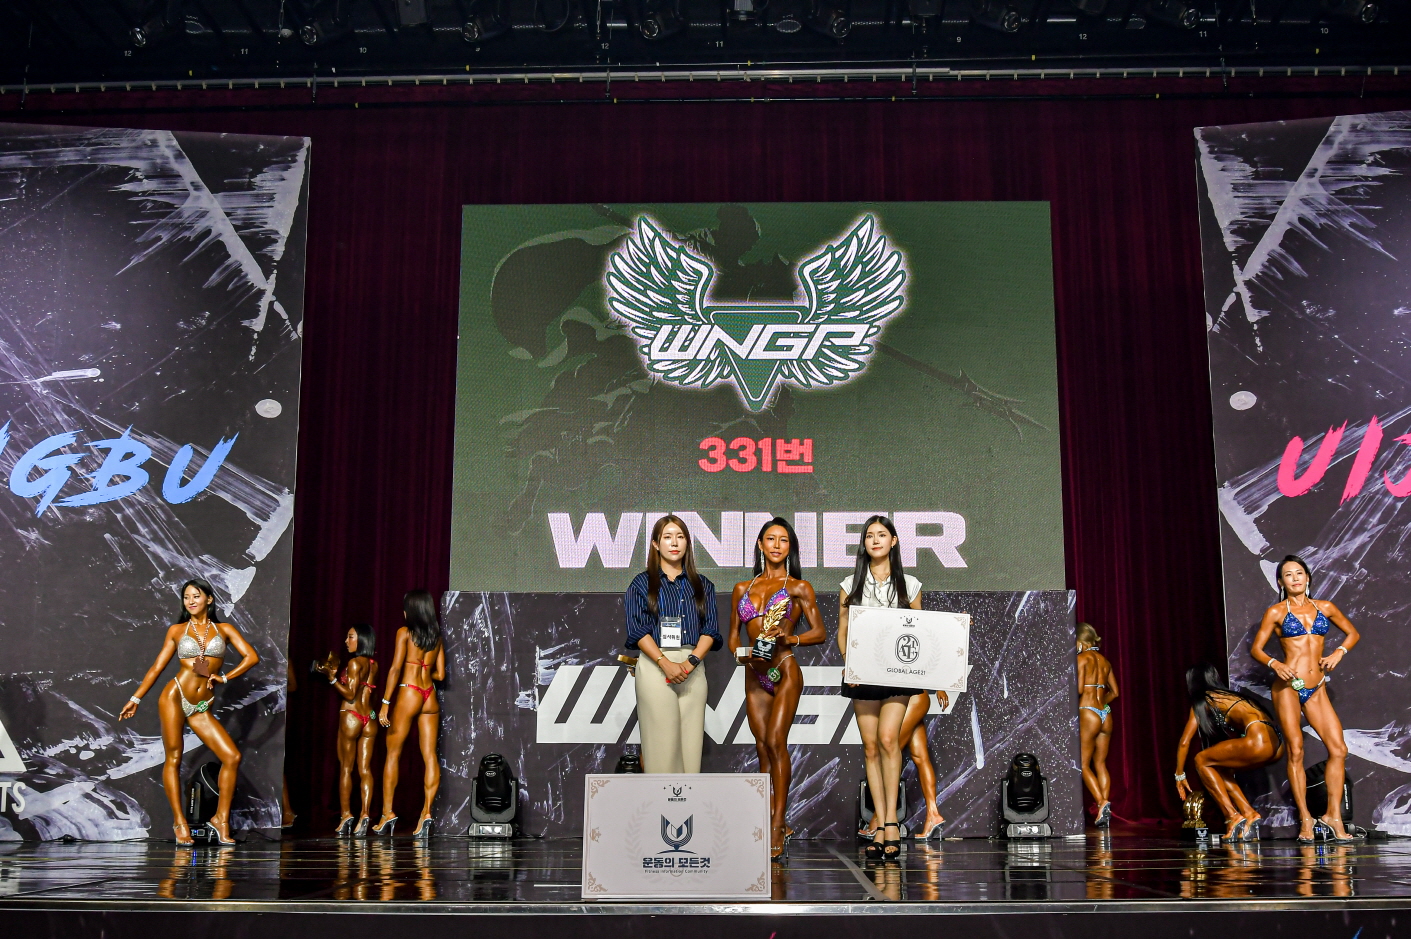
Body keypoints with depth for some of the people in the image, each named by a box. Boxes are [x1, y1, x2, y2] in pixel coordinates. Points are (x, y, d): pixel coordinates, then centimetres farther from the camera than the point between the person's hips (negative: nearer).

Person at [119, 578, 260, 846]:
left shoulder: (224, 629, 10)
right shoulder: (177, 630, 9)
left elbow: (252, 657, 3)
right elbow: (157, 667, 10)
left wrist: (224, 677, -2)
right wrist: (135, 699, 7)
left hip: (202, 707, 1)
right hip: (175, 697, -1)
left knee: (232, 757, -10)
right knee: (173, 758, -4)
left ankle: (221, 818, 0)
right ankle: (179, 821, 6)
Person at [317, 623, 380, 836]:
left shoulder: (354, 662, -10)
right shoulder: (373, 664, 11)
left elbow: (350, 694, -14)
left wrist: (332, 677, -10)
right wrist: (337, 672, 17)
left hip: (350, 716, -6)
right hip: (369, 718, 6)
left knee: (345, 768, 2)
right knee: (365, 769, 2)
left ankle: (346, 815, 1)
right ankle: (365, 815, -5)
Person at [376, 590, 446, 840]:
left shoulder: (405, 632, -3)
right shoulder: (437, 636, 11)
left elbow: (395, 668, -9)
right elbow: (440, 674, 11)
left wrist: (385, 703, -8)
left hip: (409, 693, -5)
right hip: (430, 697, 5)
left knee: (393, 753, 5)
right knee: (430, 755, 1)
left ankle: (388, 814, 4)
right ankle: (426, 813, -6)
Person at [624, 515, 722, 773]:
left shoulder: (702, 586, 15)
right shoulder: (642, 583, 7)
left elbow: (711, 629, 6)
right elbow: (638, 629, -3)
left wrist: (691, 662, -11)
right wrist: (666, 663, -16)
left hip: (693, 668, 3)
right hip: (655, 665, -3)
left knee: (690, 739, 0)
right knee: (660, 739, -6)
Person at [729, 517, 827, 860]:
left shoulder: (798, 587, 4)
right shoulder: (742, 589, 15)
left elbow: (820, 632, -1)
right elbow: (733, 635, 16)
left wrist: (790, 638, -18)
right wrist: (741, 652, -6)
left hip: (785, 671, -4)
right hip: (754, 675, 5)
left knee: (775, 742, -16)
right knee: (763, 748, 5)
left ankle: (777, 825, -14)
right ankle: (776, 825, 12)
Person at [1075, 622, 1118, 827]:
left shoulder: (1082, 658, -7)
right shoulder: (1105, 661, 13)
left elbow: (1079, 689, -15)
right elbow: (1114, 692, 15)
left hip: (1088, 714, -7)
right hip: (1106, 714, 7)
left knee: (1083, 764, 0)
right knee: (1100, 763, 12)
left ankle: (1102, 802, -16)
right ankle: (1105, 810, 7)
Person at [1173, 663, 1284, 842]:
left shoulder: (1203, 700, 11)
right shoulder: (1229, 696, 32)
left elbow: (1184, 742, 11)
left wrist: (1179, 775, 23)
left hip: (1260, 741, -8)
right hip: (1276, 744, 8)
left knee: (1201, 760, 9)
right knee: (1218, 768, 23)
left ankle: (1233, 816, 2)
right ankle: (1249, 814, 10)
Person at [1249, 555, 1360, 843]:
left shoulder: (1325, 608, 11)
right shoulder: (1276, 612, 2)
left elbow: (1352, 633, 23)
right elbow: (1256, 648, 2)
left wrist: (1339, 653, 4)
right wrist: (1275, 664, -17)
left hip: (1317, 688, 4)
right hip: (1288, 686, -3)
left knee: (1338, 749, -5)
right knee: (1295, 751, -6)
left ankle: (1333, 815, 5)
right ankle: (1305, 819, -1)